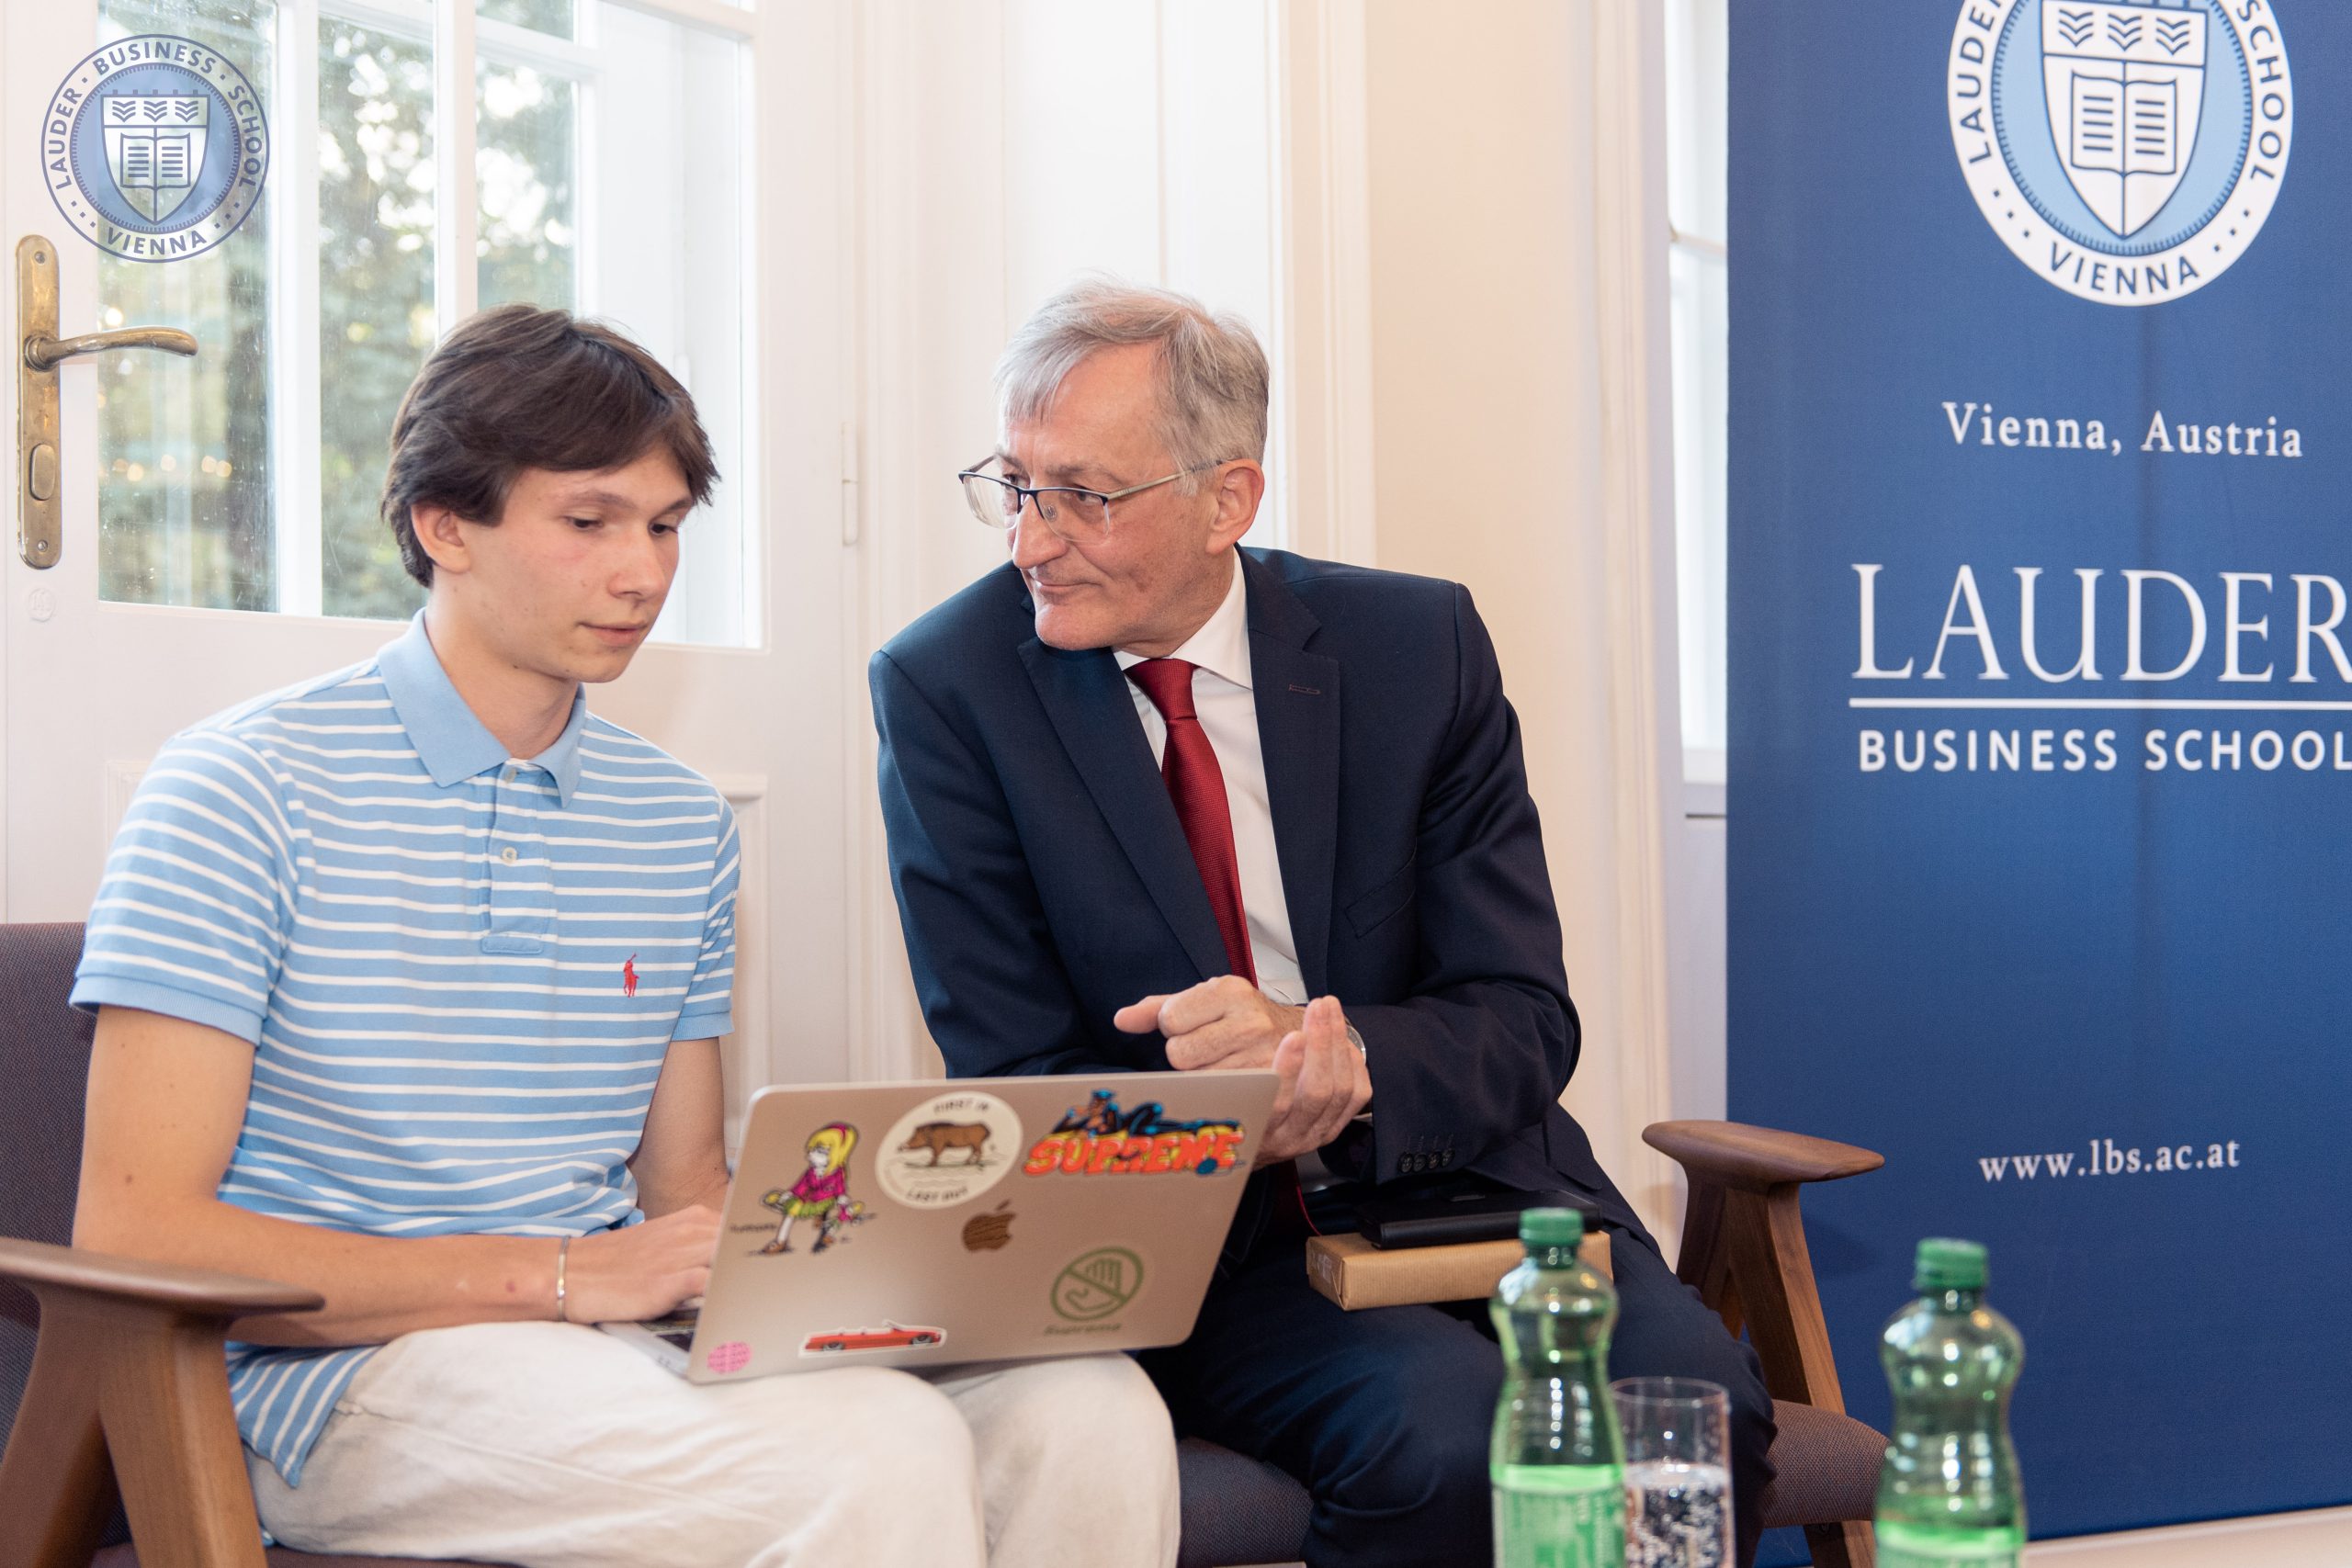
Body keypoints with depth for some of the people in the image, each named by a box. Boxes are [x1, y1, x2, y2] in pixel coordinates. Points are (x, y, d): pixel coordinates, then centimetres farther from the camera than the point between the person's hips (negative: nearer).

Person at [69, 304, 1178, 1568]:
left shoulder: (683, 826, 13)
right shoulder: (242, 790, -4)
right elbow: (134, 1238, -11)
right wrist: (559, 1271, -18)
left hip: (626, 1327, 6)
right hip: (340, 1368, -5)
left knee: (1088, 1407, -21)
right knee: (884, 1452, -31)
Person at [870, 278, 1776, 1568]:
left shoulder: (1416, 643, 0)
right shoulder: (947, 687, -4)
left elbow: (1523, 1021, -1)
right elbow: (1021, 1084, -4)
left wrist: (1350, 1060, -24)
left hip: (1454, 1179, 2)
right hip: (1195, 1237, -2)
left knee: (1691, 1393, -26)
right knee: (1446, 1425, -30)